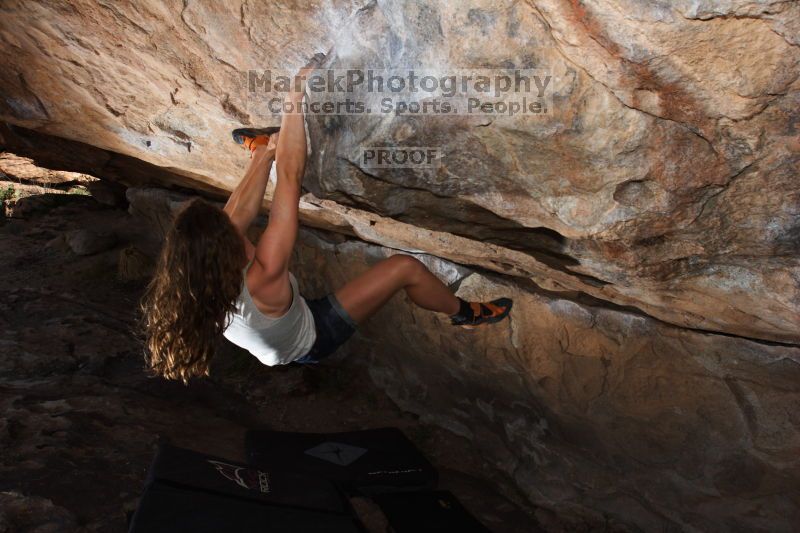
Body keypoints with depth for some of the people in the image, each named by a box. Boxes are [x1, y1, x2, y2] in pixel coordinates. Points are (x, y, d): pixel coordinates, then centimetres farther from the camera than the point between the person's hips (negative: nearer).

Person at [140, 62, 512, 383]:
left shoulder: (193, 280, -26)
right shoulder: (261, 280, -45)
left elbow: (239, 212, -13)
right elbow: (290, 180, -45)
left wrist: (266, 154, -6)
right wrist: (295, 101, -40)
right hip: (310, 341, -6)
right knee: (405, 268, -12)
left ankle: (264, 147, 27)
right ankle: (464, 314, 15)